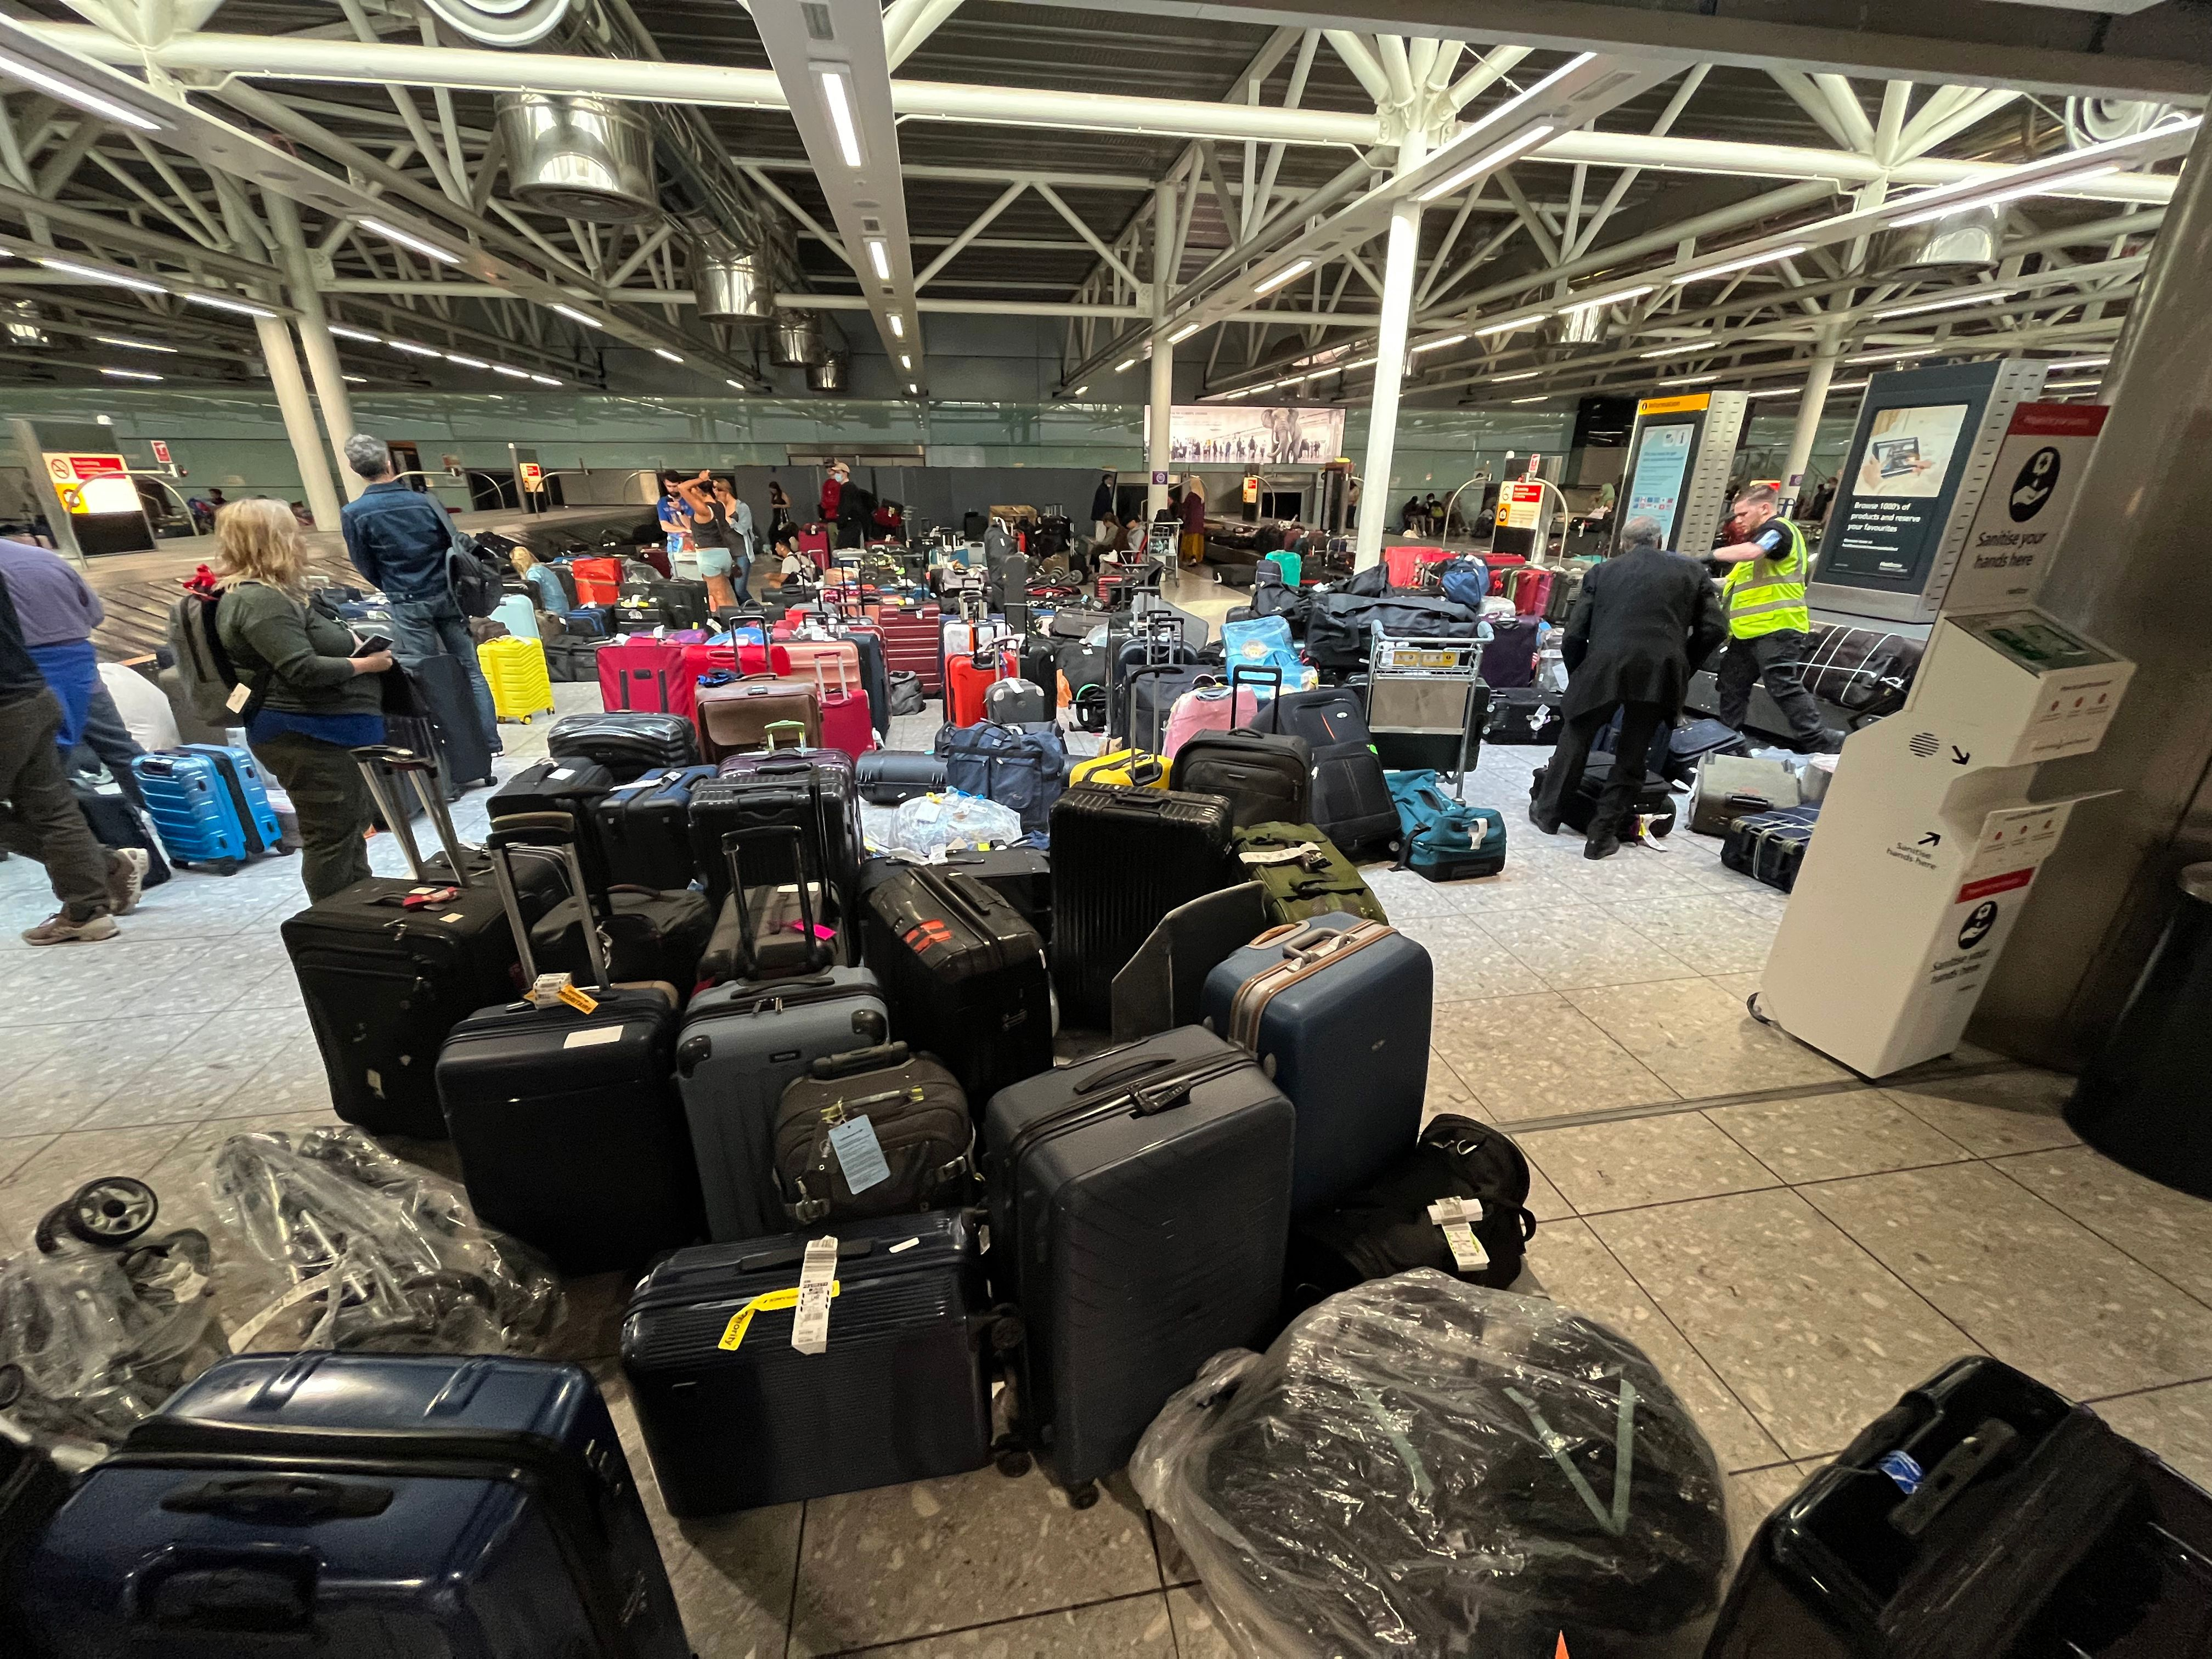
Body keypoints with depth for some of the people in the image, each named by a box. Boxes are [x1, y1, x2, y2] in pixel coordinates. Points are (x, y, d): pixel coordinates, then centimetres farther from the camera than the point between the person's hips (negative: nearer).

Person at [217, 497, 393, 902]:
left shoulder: (275, 594, 16)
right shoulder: (259, 601, -16)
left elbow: (319, 647, 27)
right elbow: (304, 670, -25)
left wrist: (356, 644, 9)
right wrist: (366, 663, -13)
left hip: (325, 732, 11)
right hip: (308, 737, -11)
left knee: (352, 829, 19)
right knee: (332, 838, -3)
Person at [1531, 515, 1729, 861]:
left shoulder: (1603, 571, 15)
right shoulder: (1691, 570, 16)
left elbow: (1575, 634, 8)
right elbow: (1714, 628, 8)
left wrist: (1579, 676, 20)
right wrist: (1683, 668, 18)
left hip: (1604, 667, 0)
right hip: (1661, 673, 0)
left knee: (1576, 737, 19)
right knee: (1631, 755, 12)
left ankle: (1548, 812, 31)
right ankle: (1603, 835, 15)